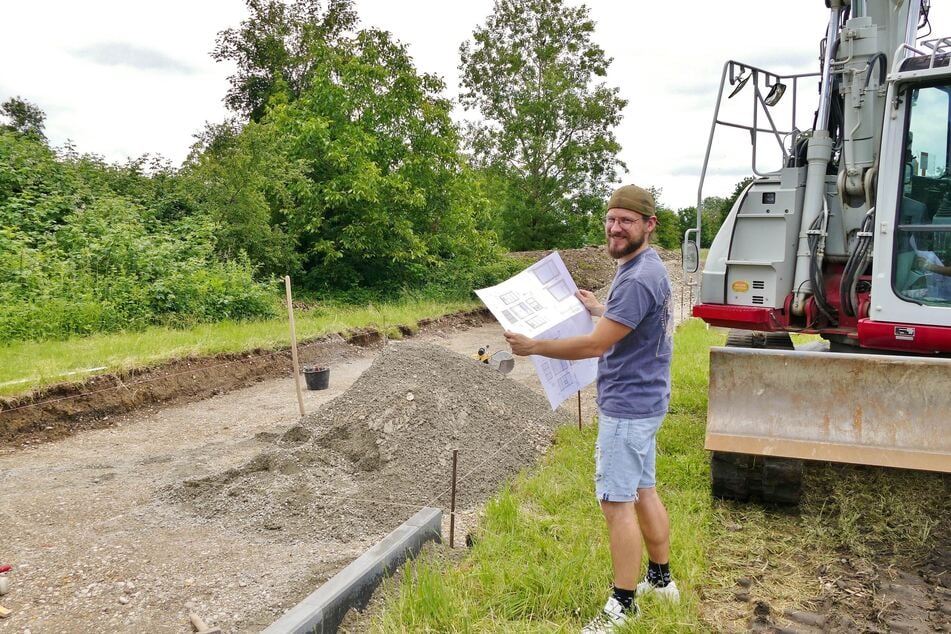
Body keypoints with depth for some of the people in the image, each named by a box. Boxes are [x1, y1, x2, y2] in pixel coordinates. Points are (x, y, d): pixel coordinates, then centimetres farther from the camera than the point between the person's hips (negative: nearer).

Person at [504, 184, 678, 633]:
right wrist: (598, 309, 24)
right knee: (643, 491, 20)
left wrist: (532, 346, -16)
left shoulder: (638, 279, -23)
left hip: (627, 406, -11)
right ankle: (661, 578, 35)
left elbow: (595, 345, -24)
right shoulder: (647, 267, 10)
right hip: (642, 401, 11)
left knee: (617, 502, -2)